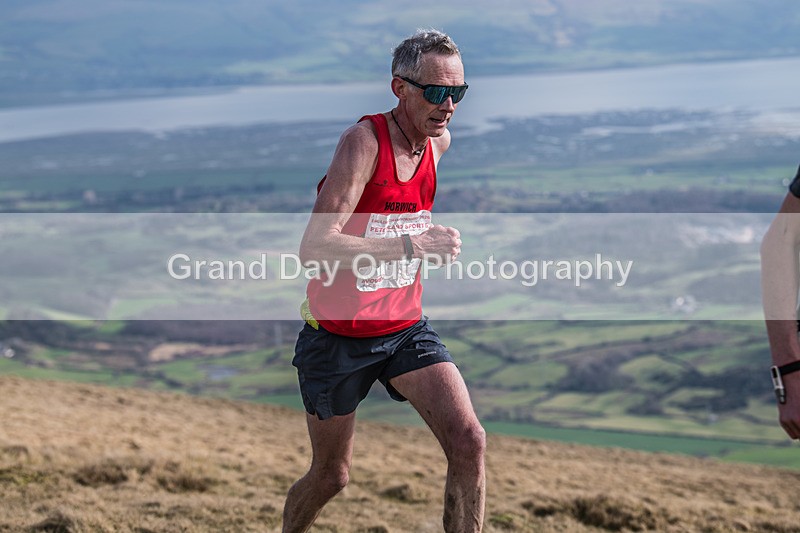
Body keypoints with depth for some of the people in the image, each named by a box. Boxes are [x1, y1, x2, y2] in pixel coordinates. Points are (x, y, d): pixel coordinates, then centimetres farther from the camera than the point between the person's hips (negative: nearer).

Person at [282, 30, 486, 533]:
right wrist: (411, 246, -36)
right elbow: (314, 247, -32)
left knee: (469, 443, -15)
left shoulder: (441, 142, -1)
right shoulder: (363, 140, -22)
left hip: (406, 329, 5)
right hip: (338, 335, -5)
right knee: (331, 476, 10)